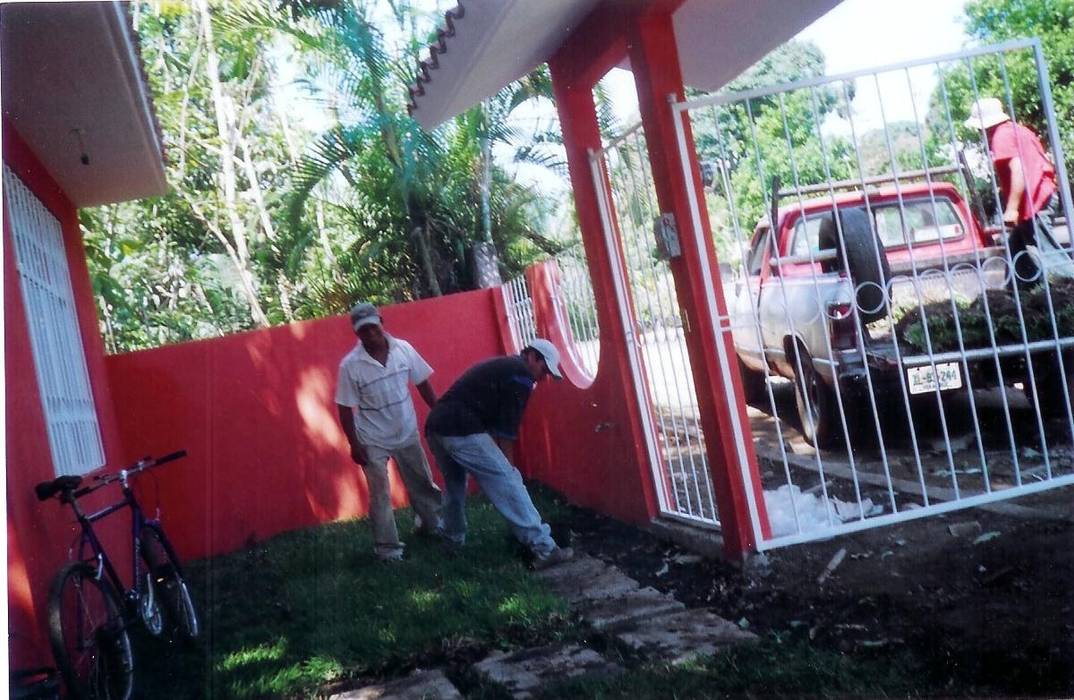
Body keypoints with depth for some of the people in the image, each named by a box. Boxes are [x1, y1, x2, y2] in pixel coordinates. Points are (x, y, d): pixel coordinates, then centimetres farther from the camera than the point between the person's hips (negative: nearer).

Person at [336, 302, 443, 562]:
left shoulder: (403, 349, -9)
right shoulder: (350, 365, -18)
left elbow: (422, 383, 3)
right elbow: (345, 408, -12)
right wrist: (354, 445, -12)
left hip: (407, 433, 4)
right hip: (373, 441, -4)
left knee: (423, 483, 18)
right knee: (380, 495, 0)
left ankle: (433, 525, 40)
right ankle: (387, 548, 12)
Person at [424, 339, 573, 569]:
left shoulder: (500, 366, 29)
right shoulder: (521, 374, 2)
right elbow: (507, 428, -2)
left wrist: (503, 463, 31)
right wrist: (509, 466, 8)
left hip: (435, 426, 9)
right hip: (462, 431, -9)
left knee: (455, 485, 28)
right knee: (508, 484, -6)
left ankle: (453, 540, 41)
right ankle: (545, 549, -6)